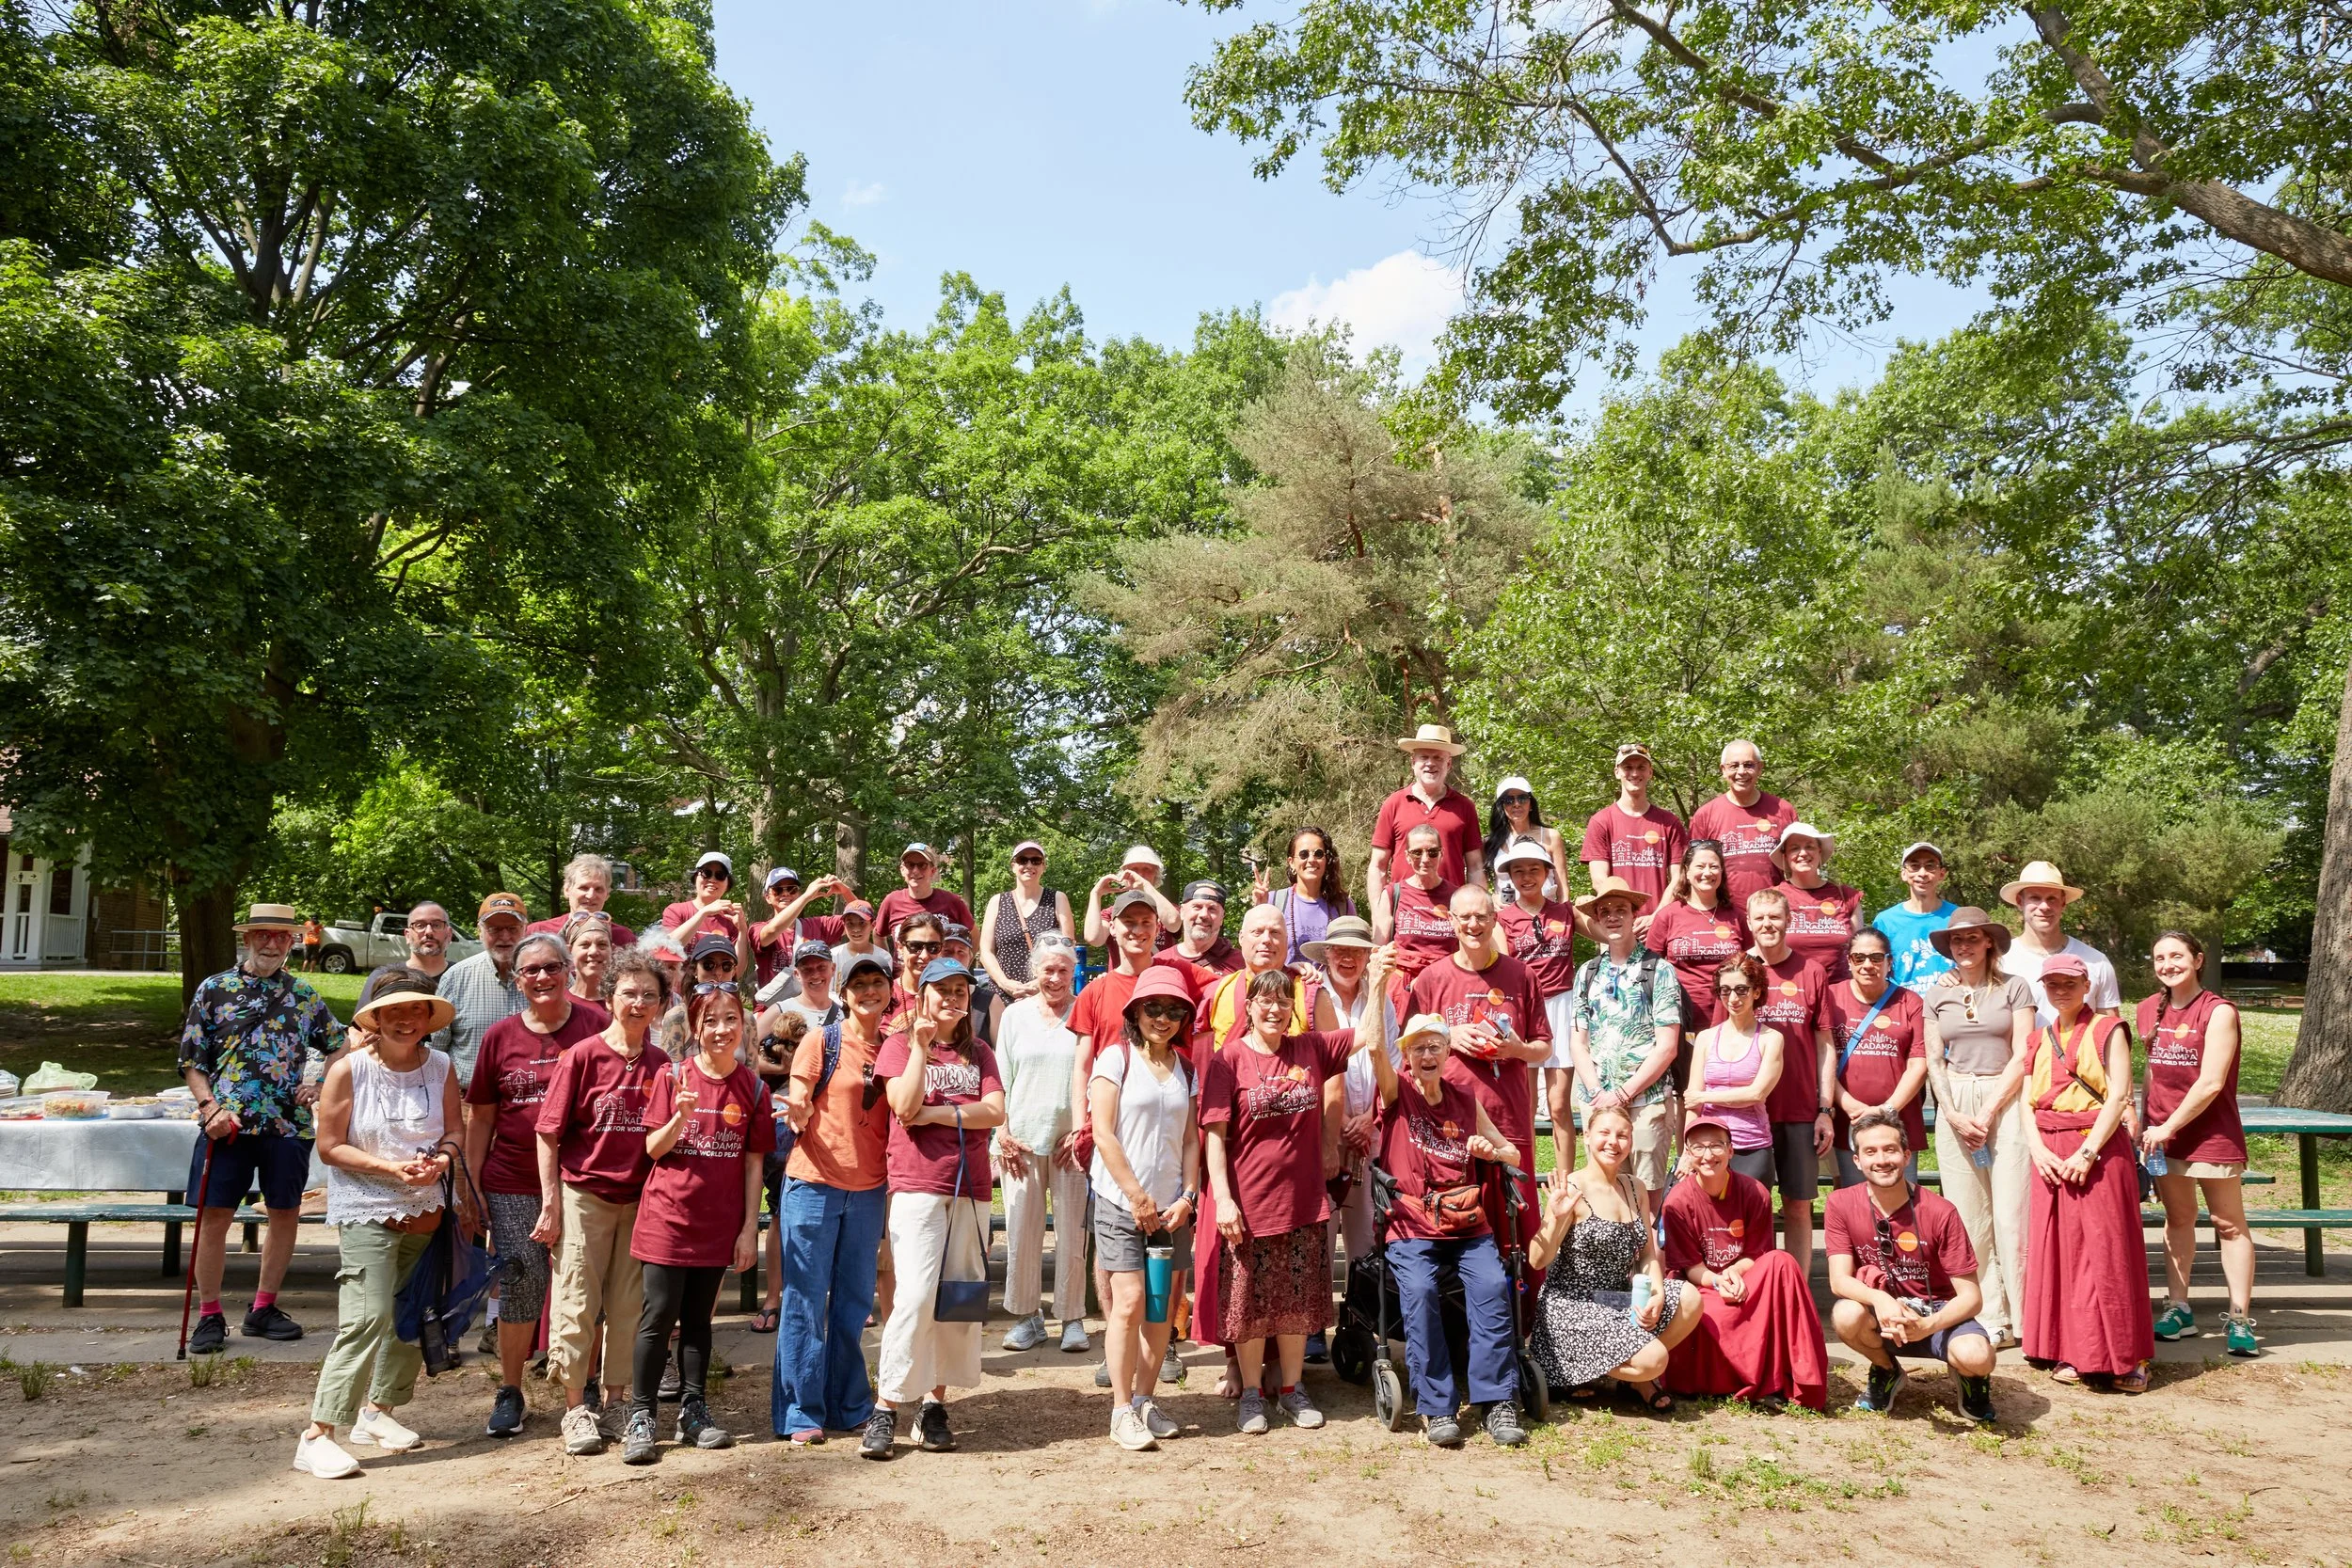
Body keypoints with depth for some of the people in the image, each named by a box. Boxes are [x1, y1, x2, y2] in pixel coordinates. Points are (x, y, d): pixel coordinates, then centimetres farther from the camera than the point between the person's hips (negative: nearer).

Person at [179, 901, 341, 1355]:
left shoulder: (304, 994, 10)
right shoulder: (215, 989, 3)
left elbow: (338, 1046, 20)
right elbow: (192, 1060, 3)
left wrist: (322, 1087, 4)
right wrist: (209, 1106, -10)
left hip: (289, 1125, 3)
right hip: (227, 1124, -2)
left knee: (286, 1214, 8)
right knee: (215, 1216, -1)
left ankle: (264, 1309, 22)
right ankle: (210, 1316, 12)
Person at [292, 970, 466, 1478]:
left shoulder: (440, 1067, 0)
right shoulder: (349, 1070, -11)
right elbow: (330, 1147, -9)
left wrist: (439, 1162, -15)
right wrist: (391, 1168, -19)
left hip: (424, 1210, 5)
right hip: (365, 1211, -5)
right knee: (367, 1317, -15)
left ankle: (377, 1411, 31)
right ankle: (316, 1435, -9)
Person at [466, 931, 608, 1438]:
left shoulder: (597, 1025, -2)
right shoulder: (500, 1036, 4)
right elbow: (481, 1117, 10)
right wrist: (471, 1184, 7)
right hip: (513, 1184, 1)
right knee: (519, 1285, 3)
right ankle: (509, 1393, 21)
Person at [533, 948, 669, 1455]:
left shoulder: (661, 1066, 3)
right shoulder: (582, 1056, -7)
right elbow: (548, 1133, -5)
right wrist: (551, 1203, -7)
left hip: (638, 1200, 4)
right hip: (583, 1196, -3)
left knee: (627, 1305, 10)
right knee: (577, 1303, 1)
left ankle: (615, 1404, 23)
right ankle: (576, 1408, 14)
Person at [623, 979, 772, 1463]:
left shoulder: (752, 1088, 0)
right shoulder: (672, 1077, -5)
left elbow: (753, 1162, 4)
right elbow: (654, 1149, -4)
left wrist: (750, 1227, 1)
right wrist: (681, 1117, -24)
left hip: (719, 1222, 2)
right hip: (668, 1217, -2)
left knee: (698, 1318, 12)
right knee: (658, 1317, -1)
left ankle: (693, 1413, 21)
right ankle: (640, 1418, 8)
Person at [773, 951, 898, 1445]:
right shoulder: (822, 1041, -5)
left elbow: (897, 1117, 13)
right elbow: (797, 1112, -7)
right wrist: (797, 1113, -28)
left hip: (869, 1189, 4)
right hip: (814, 1183, -4)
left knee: (855, 1302, 12)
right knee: (806, 1301, 1)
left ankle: (850, 1406, 24)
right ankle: (801, 1413, 11)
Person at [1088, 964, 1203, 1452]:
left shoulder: (1185, 1068, 11)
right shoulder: (1116, 1057, -4)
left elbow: (1190, 1138, 11)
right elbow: (1103, 1134, -9)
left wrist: (1187, 1197, -2)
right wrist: (1138, 1198, -10)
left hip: (1171, 1207, 5)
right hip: (1120, 1202, -5)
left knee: (1162, 1307, 6)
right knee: (1129, 1303, -8)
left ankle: (1144, 1400, 20)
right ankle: (1122, 1411, 3)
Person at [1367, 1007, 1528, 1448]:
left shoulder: (1465, 1100, 15)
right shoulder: (1397, 1094, 6)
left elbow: (1513, 1153, 20)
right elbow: (1376, 1047, -14)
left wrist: (1490, 1150, -4)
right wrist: (1378, 982, -18)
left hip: (1468, 1228, 2)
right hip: (1411, 1229, -2)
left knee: (1492, 1287, -25)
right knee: (1419, 1293, -29)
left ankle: (1496, 1401, -19)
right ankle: (1437, 1407, -21)